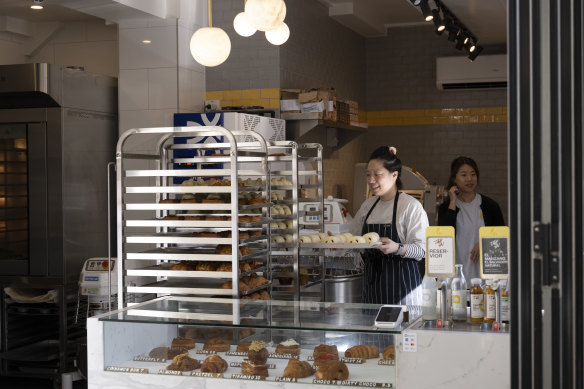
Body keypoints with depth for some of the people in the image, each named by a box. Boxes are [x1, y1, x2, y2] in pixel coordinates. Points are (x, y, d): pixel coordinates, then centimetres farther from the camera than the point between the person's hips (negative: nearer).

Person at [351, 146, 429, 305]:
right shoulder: (367, 205, 11)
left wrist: (397, 248, -31)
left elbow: (421, 250, -14)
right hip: (371, 279, 5)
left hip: (401, 280, -5)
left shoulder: (411, 206, -8)